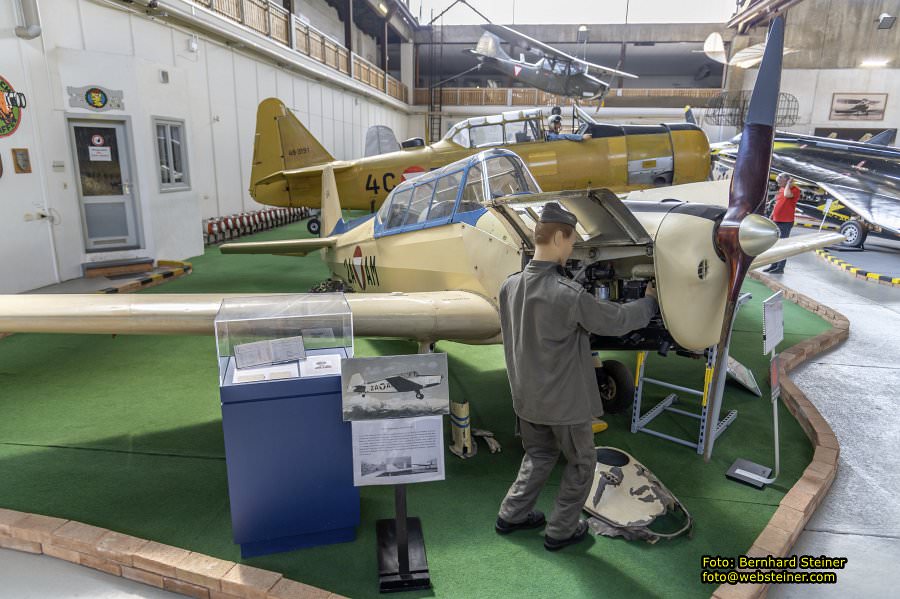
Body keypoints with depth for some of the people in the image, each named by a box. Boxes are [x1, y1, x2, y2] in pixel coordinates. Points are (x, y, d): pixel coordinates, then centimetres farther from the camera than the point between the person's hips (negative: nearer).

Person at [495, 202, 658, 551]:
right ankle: (560, 530, 30)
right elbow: (617, 320, -13)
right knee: (581, 462, 18)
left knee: (539, 455, 27)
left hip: (526, 396, 6)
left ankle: (511, 515, 35)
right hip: (564, 399, -6)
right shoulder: (569, 295, -27)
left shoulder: (509, 286, -7)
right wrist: (650, 300, 4)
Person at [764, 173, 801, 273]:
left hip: (786, 222, -8)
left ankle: (780, 267, -2)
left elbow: (787, 194, -31)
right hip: (776, 221, 8)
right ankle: (774, 265, 19)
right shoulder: (781, 189, 14)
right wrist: (771, 217, 19)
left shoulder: (795, 189, -9)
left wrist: (789, 183, -15)